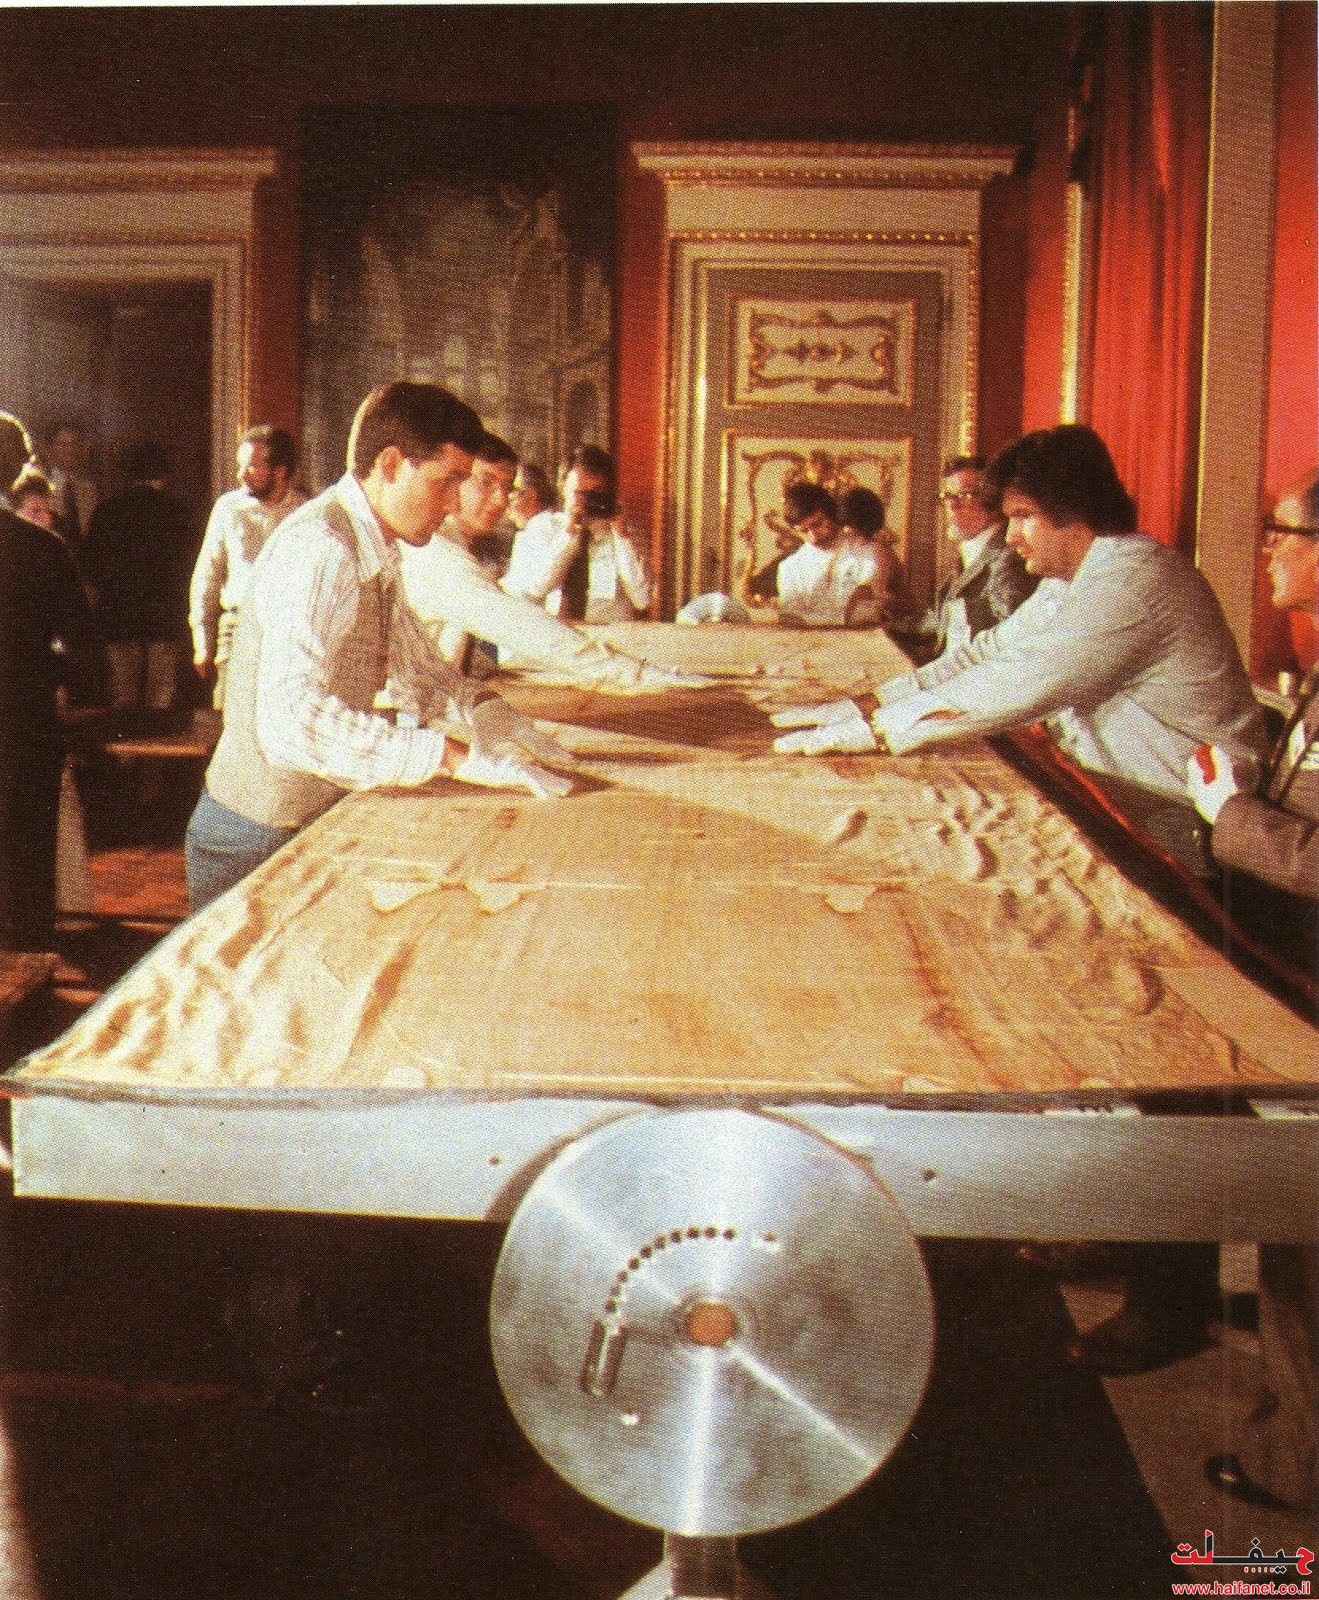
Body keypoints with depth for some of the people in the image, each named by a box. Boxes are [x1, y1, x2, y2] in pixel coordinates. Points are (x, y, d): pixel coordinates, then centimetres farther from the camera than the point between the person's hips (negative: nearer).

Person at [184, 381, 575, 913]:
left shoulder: (376, 551, 6)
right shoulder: (319, 549, -25)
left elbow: (412, 661, 19)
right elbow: (292, 721, -37)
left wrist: (481, 706, -3)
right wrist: (455, 754, -37)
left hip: (313, 823, 9)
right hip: (258, 840, -9)